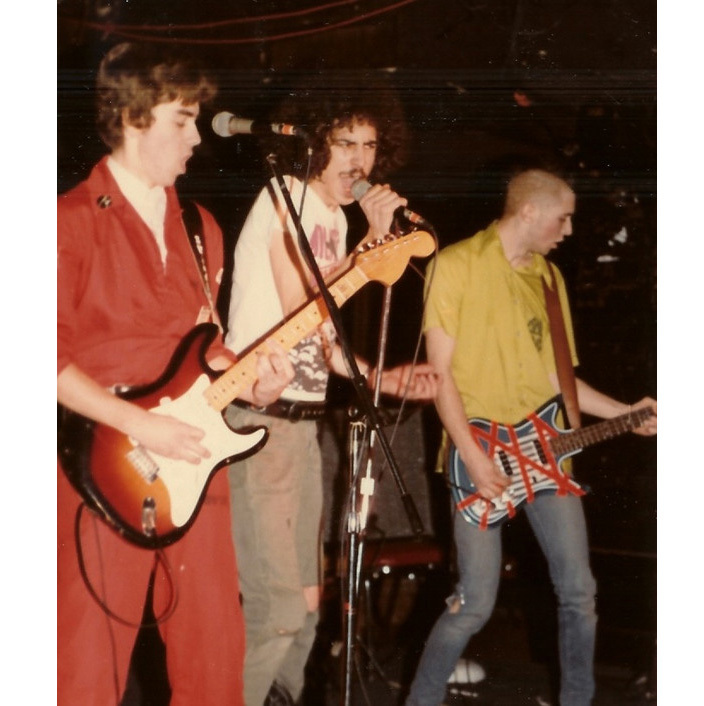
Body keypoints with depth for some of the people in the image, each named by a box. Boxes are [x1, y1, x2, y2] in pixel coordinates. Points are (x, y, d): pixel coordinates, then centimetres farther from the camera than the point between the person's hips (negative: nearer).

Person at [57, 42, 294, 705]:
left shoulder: (199, 226, 14)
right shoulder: (75, 220, -9)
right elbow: (54, 358, -13)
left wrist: (249, 381, 0)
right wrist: (139, 424, -18)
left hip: (193, 464, 7)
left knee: (215, 653, 10)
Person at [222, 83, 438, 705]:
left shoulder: (335, 216, 16)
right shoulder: (285, 197, -9)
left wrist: (386, 379, 8)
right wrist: (374, 239, -16)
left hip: (303, 422, 9)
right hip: (257, 421, -9)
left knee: (305, 603, 15)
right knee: (279, 608, -12)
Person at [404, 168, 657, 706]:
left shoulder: (549, 277, 13)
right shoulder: (457, 265, -7)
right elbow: (440, 371, -10)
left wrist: (625, 412, 8)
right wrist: (473, 457, -17)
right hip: (479, 451, -6)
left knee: (578, 592, 5)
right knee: (475, 604, -6)